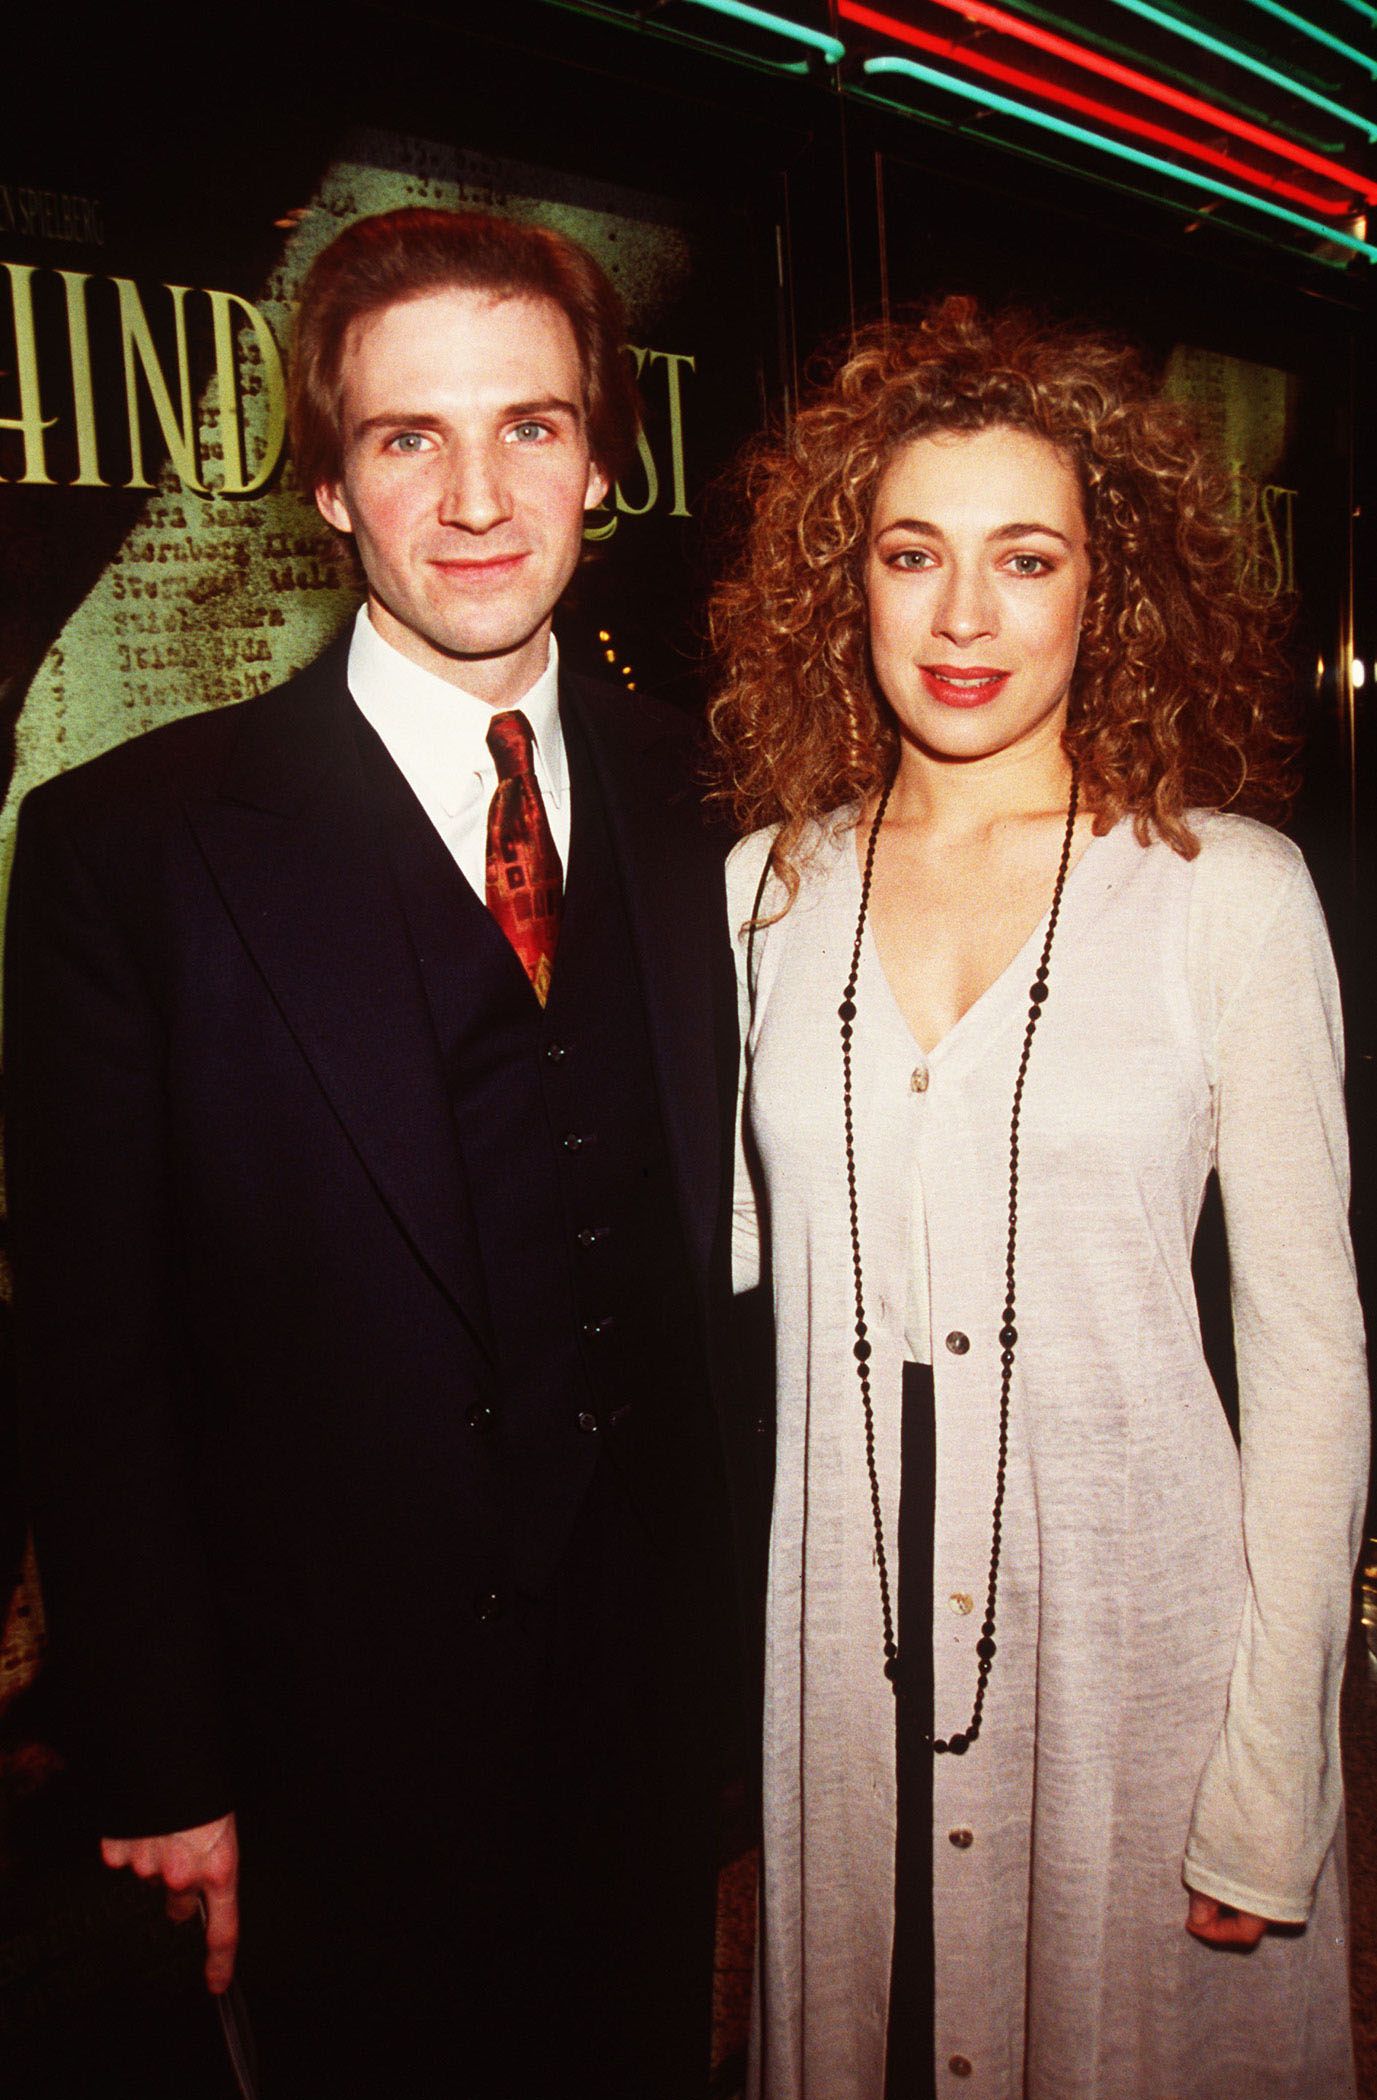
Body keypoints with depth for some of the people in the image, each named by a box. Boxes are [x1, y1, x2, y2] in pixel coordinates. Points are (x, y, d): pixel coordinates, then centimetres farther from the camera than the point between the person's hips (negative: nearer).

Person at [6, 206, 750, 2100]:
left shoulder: (687, 800, -1)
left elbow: (718, 1251, 3)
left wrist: (729, 1629, 5)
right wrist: (159, 1769, -8)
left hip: (658, 1715, 4)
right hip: (344, 1755, -4)